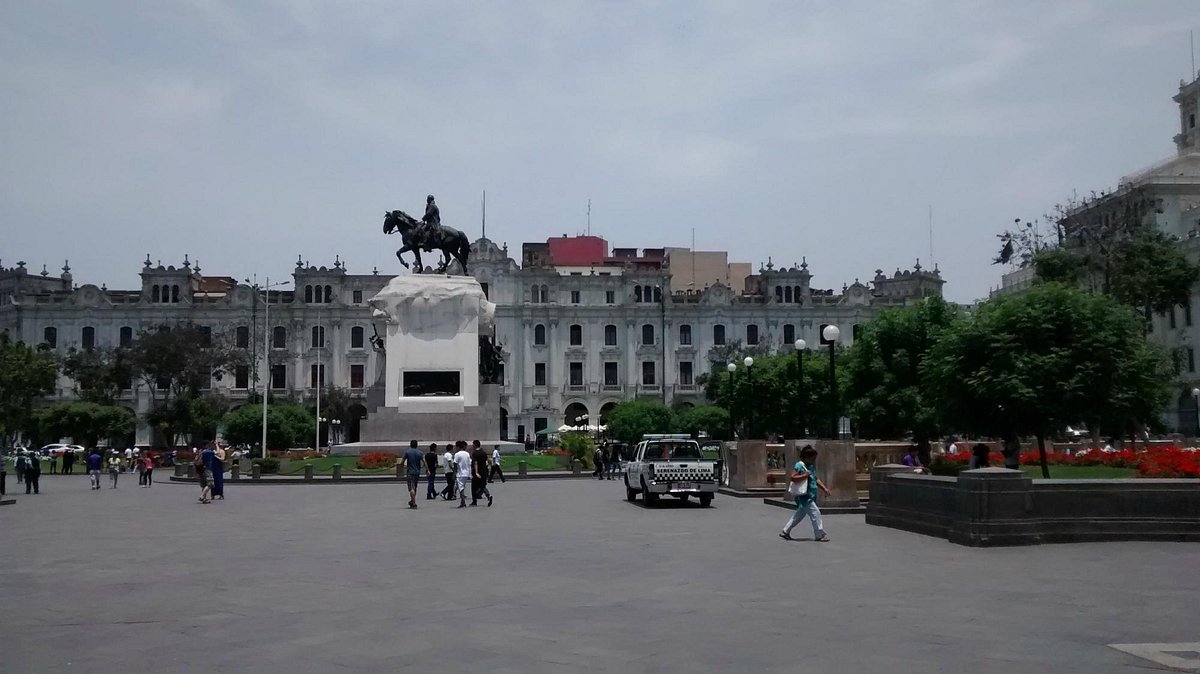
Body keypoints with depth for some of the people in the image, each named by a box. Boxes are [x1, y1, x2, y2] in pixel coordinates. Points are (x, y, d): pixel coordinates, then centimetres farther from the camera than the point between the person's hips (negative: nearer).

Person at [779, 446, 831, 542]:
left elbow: (816, 480, 22)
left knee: (799, 515, 14)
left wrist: (824, 488, 12)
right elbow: (793, 477, -19)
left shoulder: (811, 467, 16)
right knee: (815, 513, -11)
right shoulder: (799, 466, -12)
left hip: (810, 496, 10)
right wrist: (804, 475, -23)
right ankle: (820, 535, -4)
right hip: (803, 495, -10)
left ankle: (785, 532, 22)